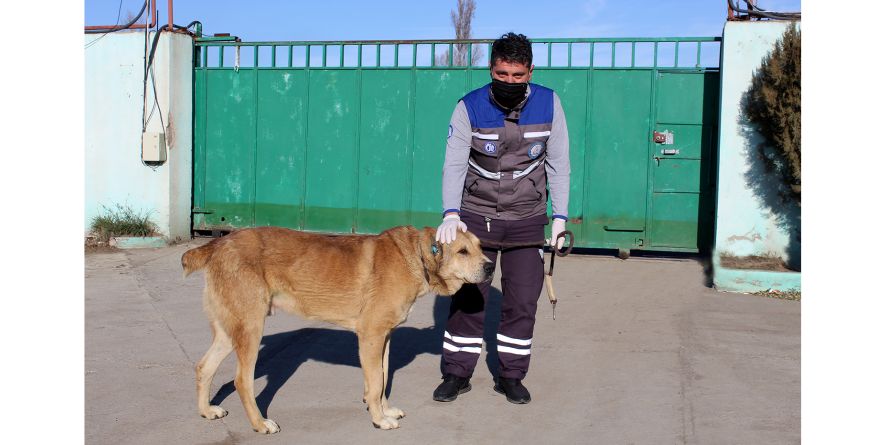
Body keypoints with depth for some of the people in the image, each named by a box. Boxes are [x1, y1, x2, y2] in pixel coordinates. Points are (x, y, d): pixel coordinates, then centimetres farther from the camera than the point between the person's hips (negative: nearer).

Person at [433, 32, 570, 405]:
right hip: (476, 217, -1)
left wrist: (560, 216, -4)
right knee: (467, 297, 5)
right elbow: (454, 164, -17)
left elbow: (558, 164, -1)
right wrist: (450, 213, -32)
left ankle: (511, 376, 20)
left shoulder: (548, 104, -7)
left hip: (527, 220, 1)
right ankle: (457, 373, 19)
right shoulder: (469, 107, -12)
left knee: (522, 301, 5)